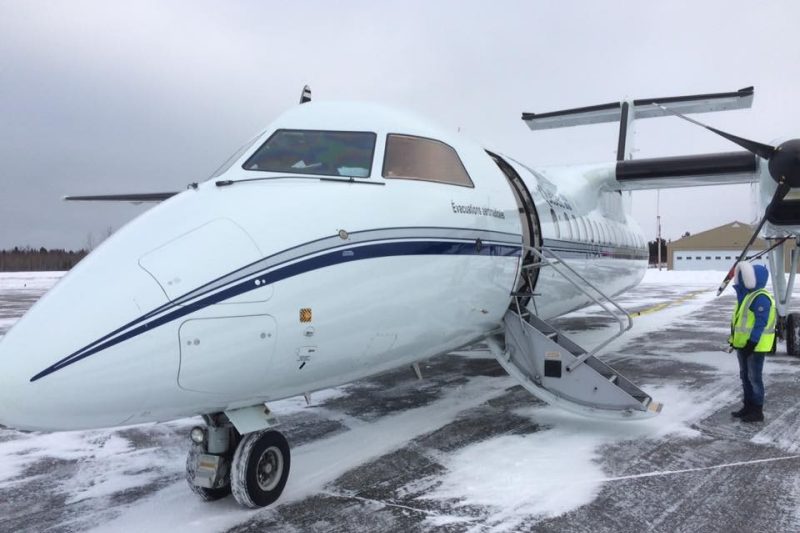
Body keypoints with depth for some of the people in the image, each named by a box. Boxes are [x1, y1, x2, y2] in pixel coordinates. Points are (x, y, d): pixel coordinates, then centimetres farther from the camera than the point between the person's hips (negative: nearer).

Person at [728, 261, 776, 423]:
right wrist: (735, 338, 21)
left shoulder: (761, 298, -19)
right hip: (743, 344, 10)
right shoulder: (746, 295, 13)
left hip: (755, 345, -10)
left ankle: (757, 411, 7)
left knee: (754, 378, -2)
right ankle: (748, 406, 27)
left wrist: (752, 342, -24)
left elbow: (760, 323, -23)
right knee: (745, 376, 16)